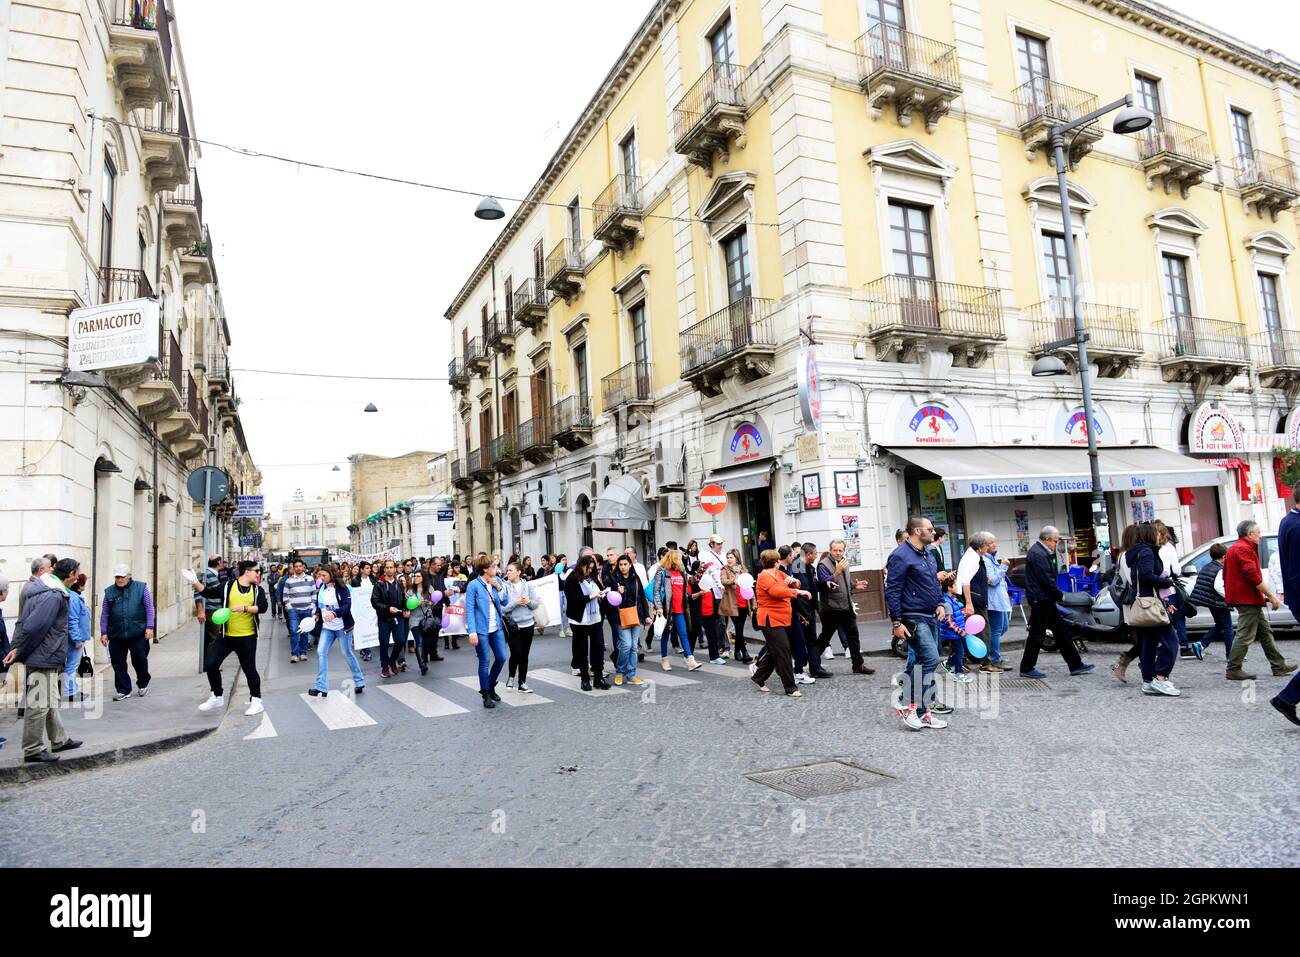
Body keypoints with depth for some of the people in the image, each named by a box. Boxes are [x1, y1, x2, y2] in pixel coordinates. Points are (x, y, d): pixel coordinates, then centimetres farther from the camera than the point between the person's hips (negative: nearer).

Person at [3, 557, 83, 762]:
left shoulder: (39, 587, 11)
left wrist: (16, 648, 7)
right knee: (39, 704, 0)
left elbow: (23, 621, 12)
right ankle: (33, 750, 8)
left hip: (48, 659, 10)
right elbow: (34, 626, -24)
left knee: (50, 703, 19)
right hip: (44, 658, -10)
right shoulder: (54, 595, -21)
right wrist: (19, 653, -12)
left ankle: (59, 740, 30)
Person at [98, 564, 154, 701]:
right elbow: (105, 614, 11)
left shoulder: (141, 588, 2)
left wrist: (149, 627, -5)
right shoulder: (109, 592, 7)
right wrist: (103, 632, 7)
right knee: (118, 663, 4)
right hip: (116, 635, 2)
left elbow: (149, 608, 2)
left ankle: (143, 684, 26)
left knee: (140, 659, 2)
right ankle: (123, 690, 16)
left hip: (138, 634, -2)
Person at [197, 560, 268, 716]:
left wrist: (243, 608, -24)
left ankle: (256, 701, 19)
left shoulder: (258, 590, 1)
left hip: (247, 638, -1)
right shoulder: (227, 586, 1)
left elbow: (263, 607, -13)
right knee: (210, 664, 0)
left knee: (249, 669, 4)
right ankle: (217, 697, 21)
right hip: (226, 636, 2)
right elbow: (207, 592, 6)